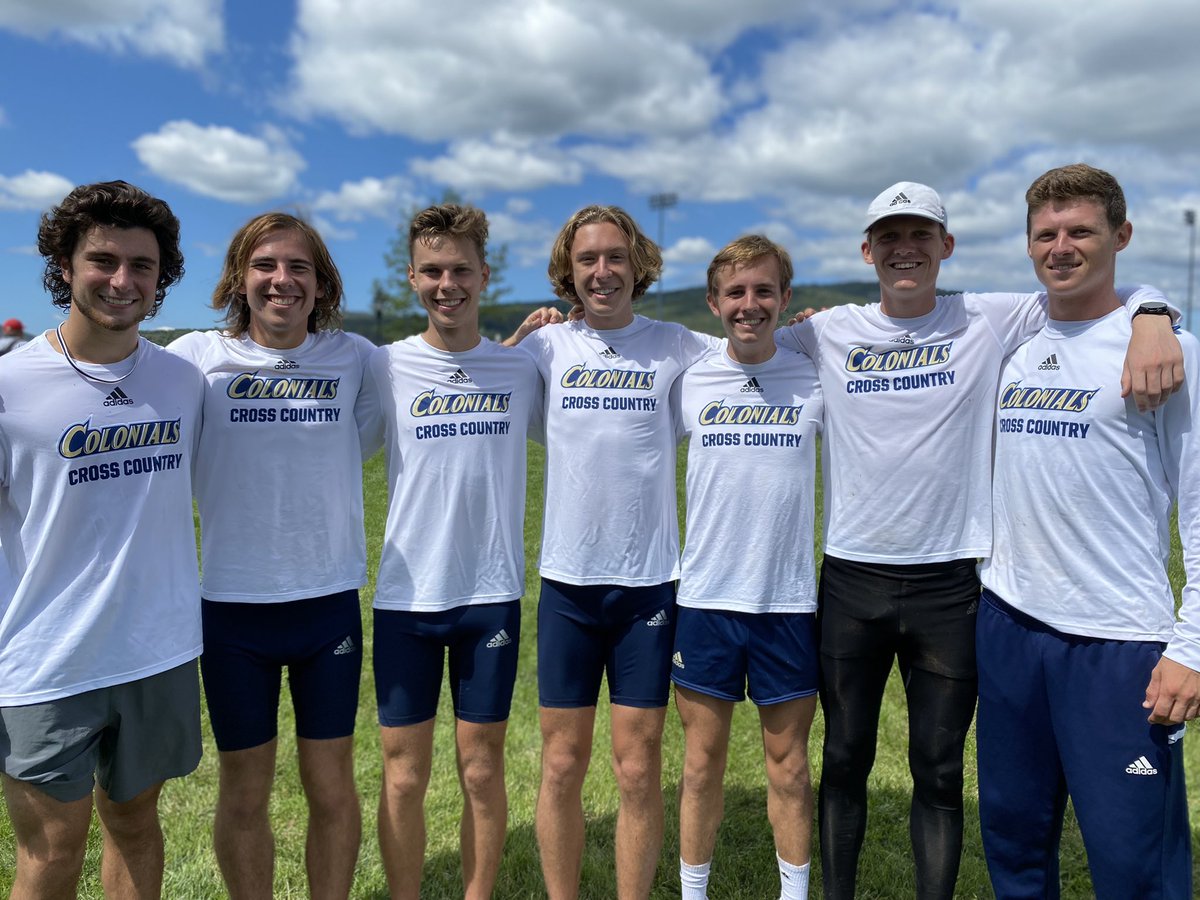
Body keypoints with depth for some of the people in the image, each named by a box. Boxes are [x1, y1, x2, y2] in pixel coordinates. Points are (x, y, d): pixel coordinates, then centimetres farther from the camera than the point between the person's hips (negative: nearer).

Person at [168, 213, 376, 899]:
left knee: (332, 787, 13)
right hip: (233, 605, 0)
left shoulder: (355, 357, -1)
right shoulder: (198, 357, -3)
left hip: (330, 600, 1)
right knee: (244, 793, 14)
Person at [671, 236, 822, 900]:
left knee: (788, 758, 14)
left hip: (789, 599, 0)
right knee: (702, 759, 12)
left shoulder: (814, 380, -1)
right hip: (705, 597, 0)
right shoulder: (689, 382, 0)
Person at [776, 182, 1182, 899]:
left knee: (940, 771, 12)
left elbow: (1119, 294, 3)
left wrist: (1152, 320, -17)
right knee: (844, 760, 14)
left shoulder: (992, 322, 0)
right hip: (851, 579, 1)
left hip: (949, 583, -1)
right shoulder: (828, 333, 3)